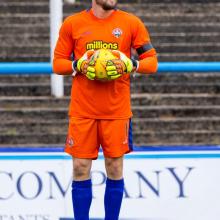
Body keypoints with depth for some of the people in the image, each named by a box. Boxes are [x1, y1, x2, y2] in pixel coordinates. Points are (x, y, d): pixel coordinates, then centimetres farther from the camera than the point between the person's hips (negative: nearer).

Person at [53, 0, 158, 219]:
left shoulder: (131, 23, 2)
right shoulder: (72, 23, 3)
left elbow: (152, 61, 4)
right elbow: (58, 63, 7)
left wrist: (131, 65, -15)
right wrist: (78, 65, -12)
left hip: (117, 110, 0)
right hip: (82, 109, 0)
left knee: (115, 167, 2)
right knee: (80, 168, -1)